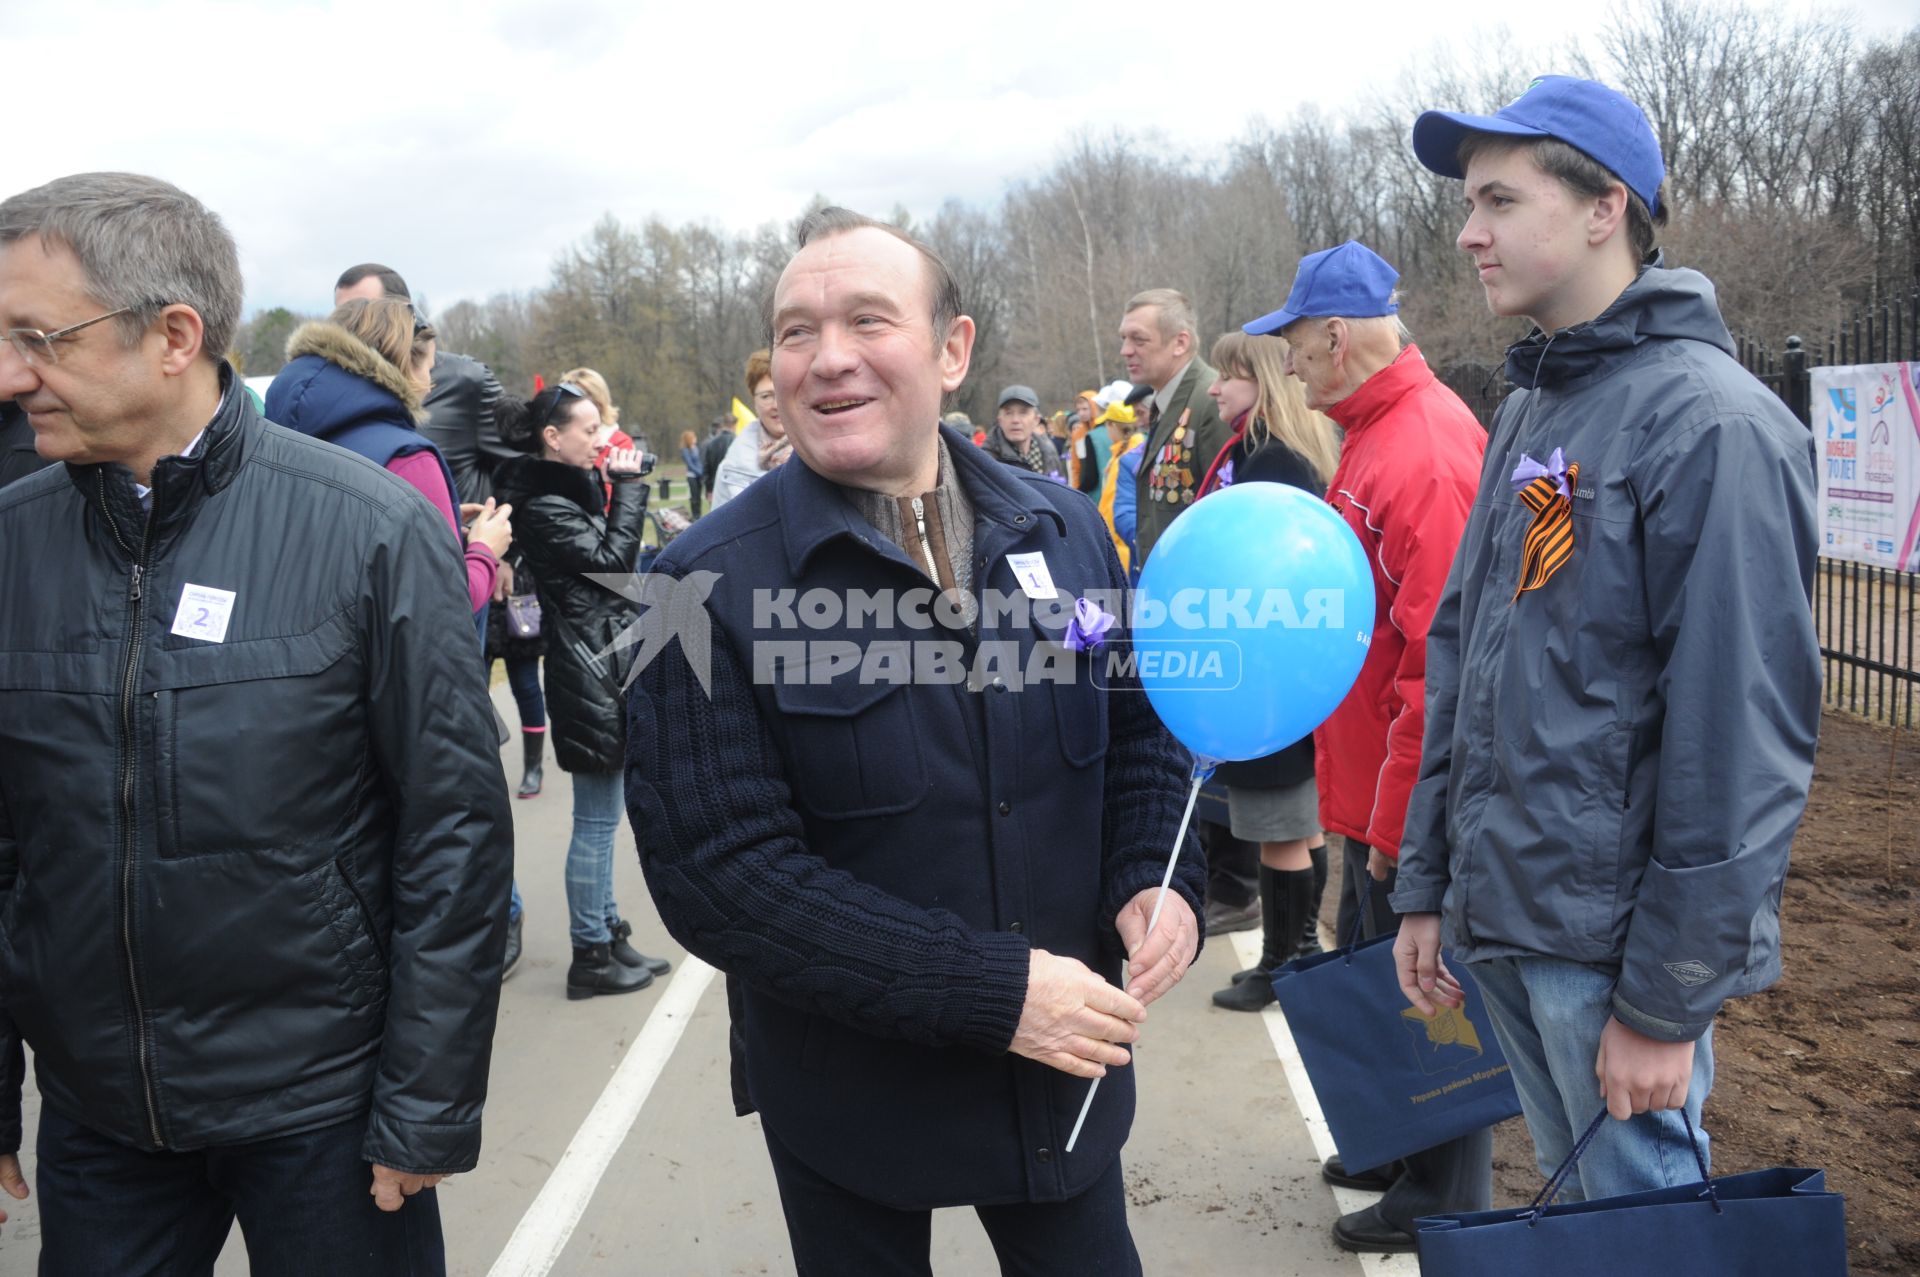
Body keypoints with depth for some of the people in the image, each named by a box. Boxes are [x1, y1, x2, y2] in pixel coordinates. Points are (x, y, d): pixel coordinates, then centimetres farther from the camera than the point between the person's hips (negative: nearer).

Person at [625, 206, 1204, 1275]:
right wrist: (989, 989, -23)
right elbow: (719, 869, -20)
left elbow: (1140, 731, 9)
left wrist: (1158, 880, -11)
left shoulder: (1062, 527, -1)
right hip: (849, 1096, -3)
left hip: (1069, 1063, 4)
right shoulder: (713, 583, -15)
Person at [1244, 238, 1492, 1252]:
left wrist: (1398, 819, -20)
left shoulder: (1426, 453, -23)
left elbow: (1439, 665, -25)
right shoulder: (1375, 430, 8)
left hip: (1411, 804, -10)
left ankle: (1441, 1201, 25)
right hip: (1374, 787, 10)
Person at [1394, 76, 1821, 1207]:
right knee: (1575, 1198, 21)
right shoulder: (1528, 412, 11)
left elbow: (1745, 735, -19)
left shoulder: (1712, 421, -15)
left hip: (1613, 941, -7)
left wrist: (1670, 997, -17)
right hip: (1501, 924, 7)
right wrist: (1430, 885, 12)